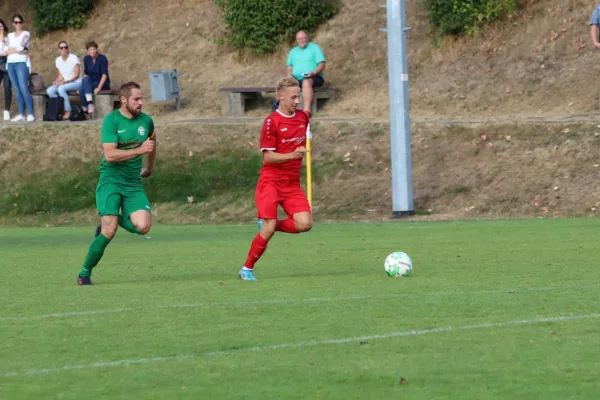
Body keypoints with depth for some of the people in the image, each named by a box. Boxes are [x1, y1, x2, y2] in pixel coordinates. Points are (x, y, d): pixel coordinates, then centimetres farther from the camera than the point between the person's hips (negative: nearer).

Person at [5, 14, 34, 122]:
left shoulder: (26, 34, 3)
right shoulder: (10, 35, 17)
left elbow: (20, 47, -9)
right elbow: (6, 51, 6)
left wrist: (10, 50, 4)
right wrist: (18, 51, -7)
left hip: (22, 63, -5)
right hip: (11, 64, 5)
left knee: (24, 89, -13)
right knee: (17, 90, 3)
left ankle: (30, 114, -16)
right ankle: (21, 114, 3)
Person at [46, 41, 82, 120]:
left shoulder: (74, 58, -9)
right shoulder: (58, 60, 9)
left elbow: (77, 75, -13)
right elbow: (60, 75, 12)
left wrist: (66, 81, -22)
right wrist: (58, 81, -11)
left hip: (76, 83, -6)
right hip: (64, 83, 6)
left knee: (61, 89, -35)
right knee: (50, 90, -20)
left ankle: (68, 111, -28)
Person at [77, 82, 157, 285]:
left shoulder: (146, 121, 7)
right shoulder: (112, 120, -10)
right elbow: (110, 154, -21)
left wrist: (150, 167, 42)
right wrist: (140, 150, -24)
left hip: (133, 183, 5)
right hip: (111, 180, -5)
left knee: (143, 226, -16)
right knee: (109, 232, -15)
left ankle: (117, 219, 16)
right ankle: (85, 273, 2)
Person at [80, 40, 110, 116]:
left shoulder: (102, 58, -12)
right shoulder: (86, 59, 4)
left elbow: (104, 74, -17)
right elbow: (86, 74, 9)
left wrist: (99, 88, -27)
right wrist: (82, 84, -7)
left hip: (102, 83, -4)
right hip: (91, 83, 4)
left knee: (86, 80, -32)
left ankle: (90, 104, -36)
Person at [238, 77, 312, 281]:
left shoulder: (302, 118, 8)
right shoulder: (272, 122, -11)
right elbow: (268, 157, -15)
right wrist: (292, 155, -27)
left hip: (292, 183, 6)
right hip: (271, 181, -6)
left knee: (305, 224, -14)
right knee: (268, 230, -13)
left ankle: (270, 224, 12)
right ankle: (247, 269, 4)